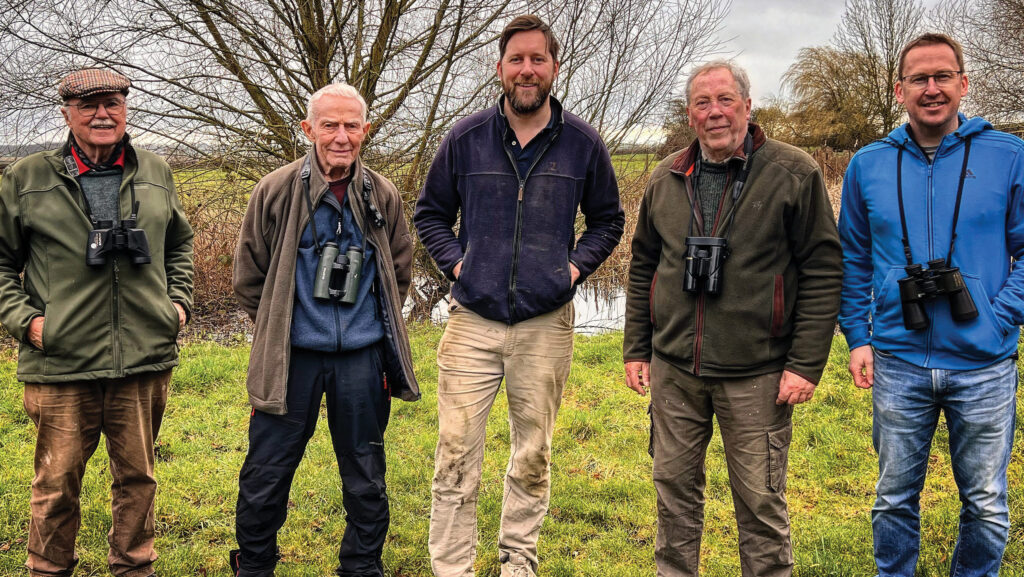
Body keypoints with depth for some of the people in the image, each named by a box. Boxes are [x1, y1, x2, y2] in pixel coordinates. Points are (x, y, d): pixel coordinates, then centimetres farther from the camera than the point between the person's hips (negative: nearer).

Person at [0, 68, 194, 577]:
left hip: (146, 359, 3)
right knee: (57, 483, 6)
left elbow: (180, 244, 21)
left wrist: (179, 301, 9)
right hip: (60, 364, -2)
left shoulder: (155, 173, 9)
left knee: (137, 476, 14)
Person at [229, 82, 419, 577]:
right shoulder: (276, 191, -5)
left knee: (365, 475, 12)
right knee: (267, 472, 5)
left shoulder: (383, 196, 2)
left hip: (362, 356, 2)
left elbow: (400, 270, 16)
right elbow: (248, 275, 4)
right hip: (292, 355, -2)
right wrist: (276, 330, 8)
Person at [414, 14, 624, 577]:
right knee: (455, 458, -3)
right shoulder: (465, 138, 2)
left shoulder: (583, 143, 3)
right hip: (473, 320, 0)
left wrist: (577, 265, 1)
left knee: (533, 458, 11)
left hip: (546, 324, 1)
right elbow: (429, 212, 15)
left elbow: (607, 220, 16)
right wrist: (454, 261, 0)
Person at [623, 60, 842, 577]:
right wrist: (635, 349, 12)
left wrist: (806, 364, -10)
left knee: (760, 500, 4)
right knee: (674, 487, 13)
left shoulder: (793, 174, -4)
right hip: (673, 370, 4)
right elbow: (643, 268, 16)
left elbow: (822, 272, -6)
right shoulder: (666, 179, 9)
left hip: (756, 374, -4)